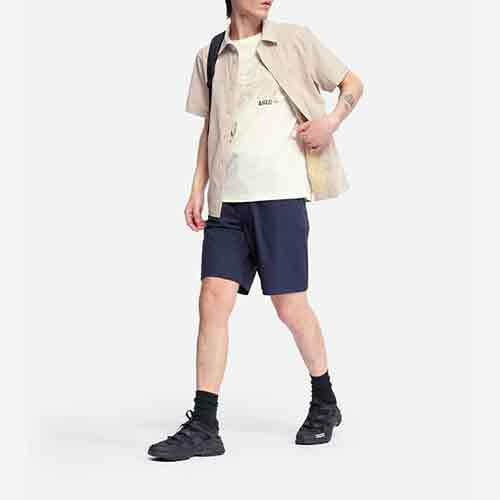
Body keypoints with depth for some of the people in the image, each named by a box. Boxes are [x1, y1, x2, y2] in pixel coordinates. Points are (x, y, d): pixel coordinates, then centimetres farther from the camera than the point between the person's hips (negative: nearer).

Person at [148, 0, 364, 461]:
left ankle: (325, 404, 23)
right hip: (228, 200, 3)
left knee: (290, 306, 0)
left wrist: (332, 120, -7)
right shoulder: (210, 57, 14)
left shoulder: (294, 40, 5)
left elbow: (352, 83, 12)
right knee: (214, 300, -6)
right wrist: (197, 191, 10)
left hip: (282, 194, -3)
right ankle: (204, 427, -1)